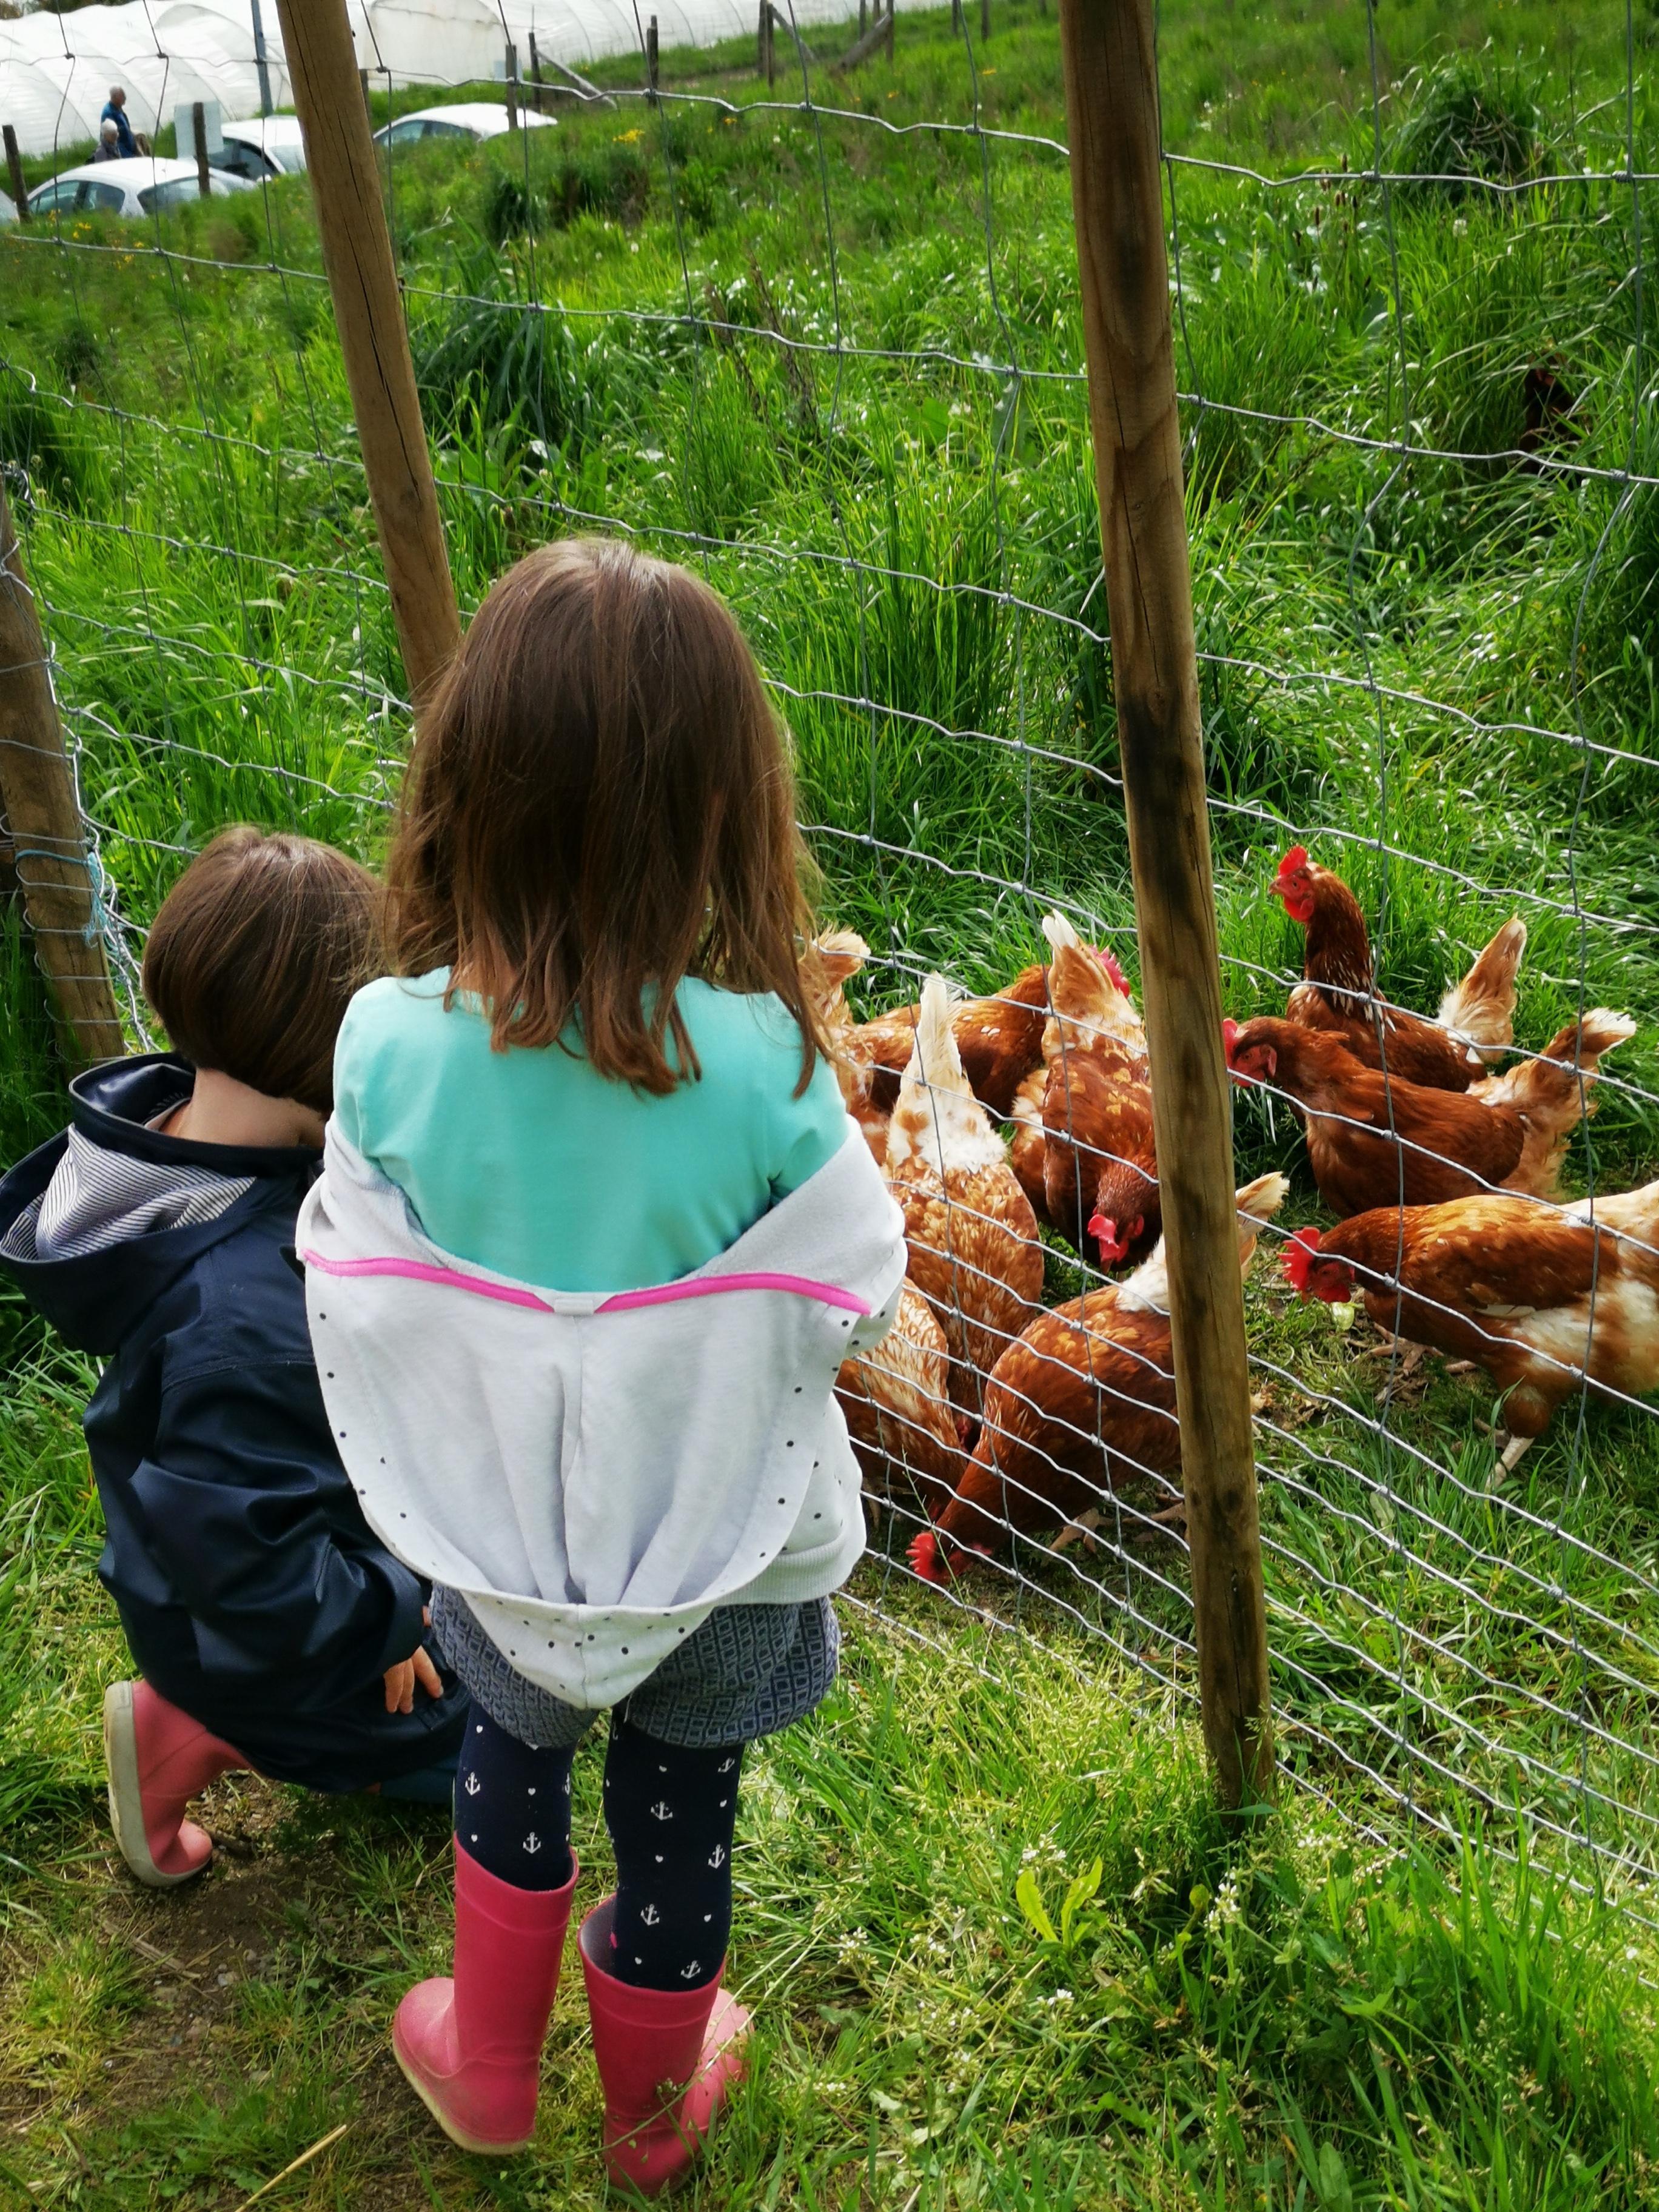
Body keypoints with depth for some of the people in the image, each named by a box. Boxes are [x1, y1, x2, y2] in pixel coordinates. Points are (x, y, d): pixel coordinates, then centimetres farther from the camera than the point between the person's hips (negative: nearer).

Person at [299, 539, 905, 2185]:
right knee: (679, 1806, 23)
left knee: (512, 1751, 30)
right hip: (723, 1548, -1)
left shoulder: (390, 1044, -23)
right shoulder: (761, 1066, -28)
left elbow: (353, 1298, -10)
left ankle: (487, 2067, 52)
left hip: (495, 1542, 1)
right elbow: (850, 1298, -14)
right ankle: (654, 2112, 50)